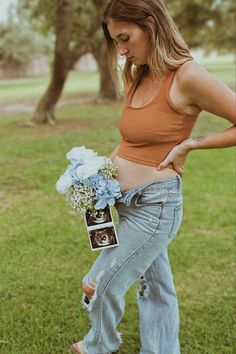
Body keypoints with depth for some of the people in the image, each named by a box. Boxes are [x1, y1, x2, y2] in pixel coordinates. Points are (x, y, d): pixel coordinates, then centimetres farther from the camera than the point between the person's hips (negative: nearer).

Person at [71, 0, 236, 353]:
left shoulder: (188, 77, -18)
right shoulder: (138, 76, 7)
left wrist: (188, 144, -16)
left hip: (154, 205, -7)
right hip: (126, 202, 7)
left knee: (103, 285, 9)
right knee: (155, 285, 19)